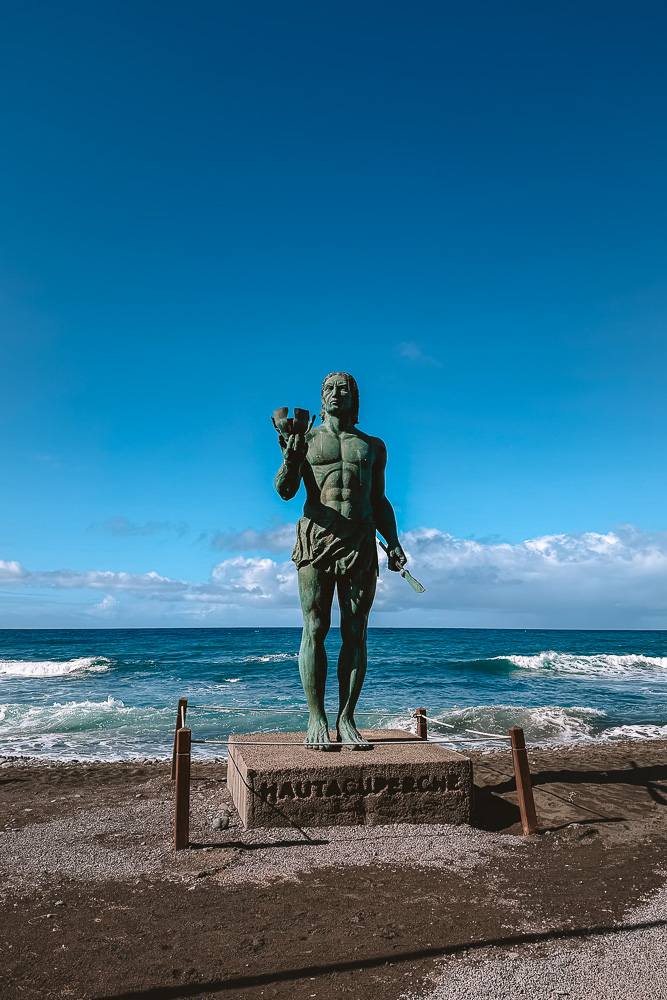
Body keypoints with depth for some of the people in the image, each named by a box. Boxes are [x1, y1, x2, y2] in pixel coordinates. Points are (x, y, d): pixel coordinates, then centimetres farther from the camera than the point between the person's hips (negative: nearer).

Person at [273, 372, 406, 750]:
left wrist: (393, 543, 7)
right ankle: (317, 720, 4)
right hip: (316, 541, -2)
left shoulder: (373, 446, 17)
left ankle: (347, 719, 8)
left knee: (356, 633, 1)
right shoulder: (304, 439, 11)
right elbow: (285, 491, -1)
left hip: (361, 544, 2)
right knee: (314, 629, -4)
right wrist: (290, 458, -20)